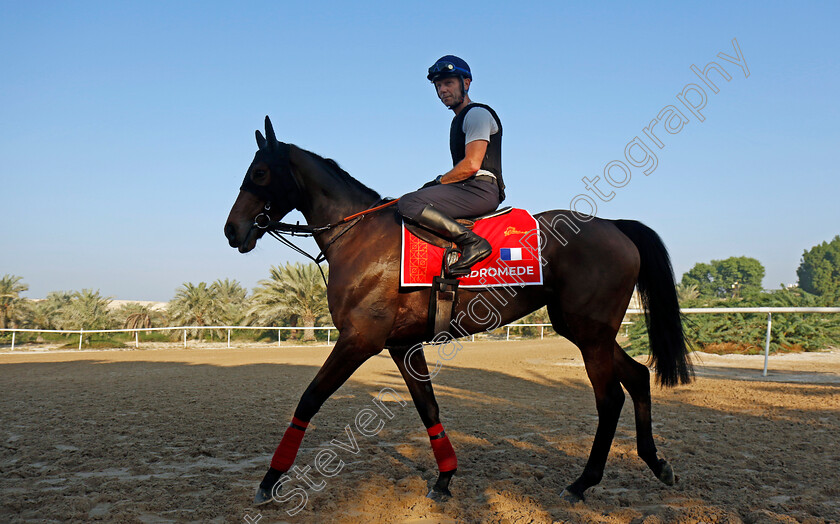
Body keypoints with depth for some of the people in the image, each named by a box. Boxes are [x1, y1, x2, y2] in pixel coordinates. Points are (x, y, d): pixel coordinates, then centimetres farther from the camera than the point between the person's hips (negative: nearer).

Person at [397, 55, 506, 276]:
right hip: (470, 191, 11)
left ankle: (472, 242, -29)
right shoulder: (459, 119, 26)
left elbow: (471, 165, -16)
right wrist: (437, 185, 11)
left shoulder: (477, 113, -4)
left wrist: (438, 182, -7)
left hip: (480, 190, -11)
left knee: (407, 204, -23)